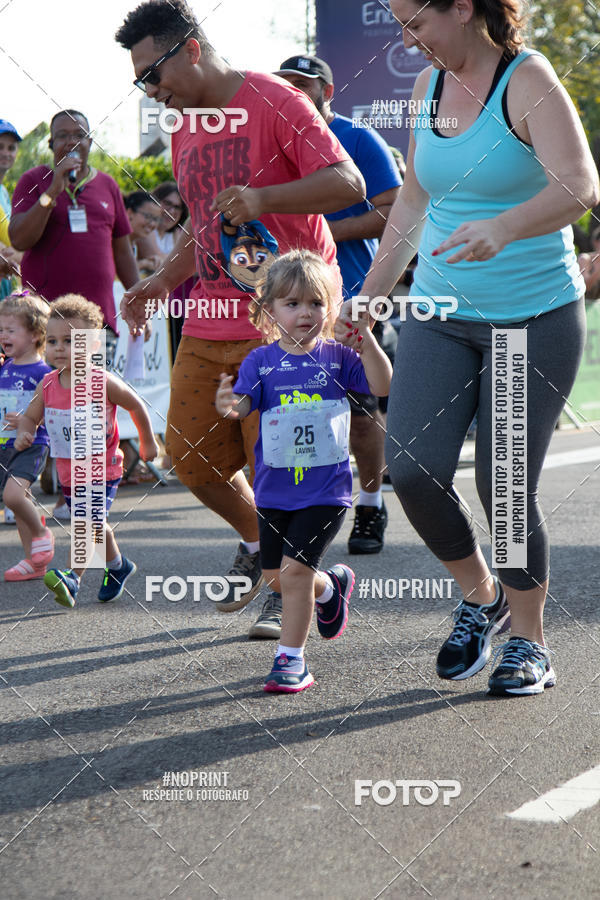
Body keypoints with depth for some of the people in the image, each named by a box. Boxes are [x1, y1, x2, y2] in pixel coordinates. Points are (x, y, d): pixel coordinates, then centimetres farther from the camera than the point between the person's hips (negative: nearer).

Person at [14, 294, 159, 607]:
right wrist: (24, 434, -17)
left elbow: (136, 406, -2)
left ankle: (72, 578, -25)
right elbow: (29, 417, 6)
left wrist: (147, 442, 9)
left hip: (103, 467, -6)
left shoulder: (103, 383, -17)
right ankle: (118, 566, 43)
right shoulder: (47, 386, -5)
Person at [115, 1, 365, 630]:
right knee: (190, 457, 5)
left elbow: (348, 184, -17)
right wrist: (162, 282, 14)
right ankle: (256, 542, 31)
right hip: (210, 322, 8)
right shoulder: (185, 130, 16)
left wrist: (263, 198, -30)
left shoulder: (274, 102, -10)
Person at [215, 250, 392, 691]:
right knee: (274, 576, 13)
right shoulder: (261, 361, 0)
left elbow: (382, 386, -7)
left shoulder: (337, 357, -1)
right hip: (274, 489, 3)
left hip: (325, 490, -3)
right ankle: (331, 587, 44)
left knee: (294, 569, -13)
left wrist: (367, 339, -20)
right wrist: (229, 406, -33)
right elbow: (244, 402, -10)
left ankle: (292, 658, 1)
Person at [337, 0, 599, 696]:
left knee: (504, 486, -4)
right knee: (411, 468, -10)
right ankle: (480, 595, 16)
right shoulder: (428, 86, 8)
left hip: (535, 317, -5)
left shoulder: (527, 80, -12)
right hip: (441, 315, 5)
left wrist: (501, 228, -44)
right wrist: (367, 298, 21)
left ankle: (528, 643, 18)